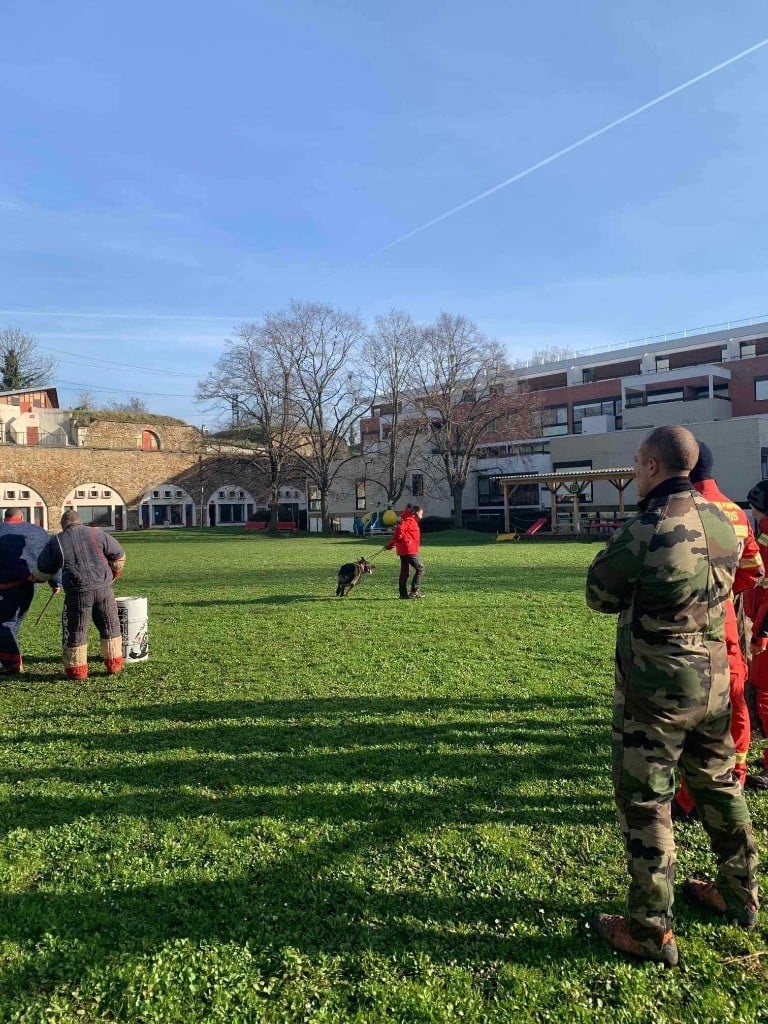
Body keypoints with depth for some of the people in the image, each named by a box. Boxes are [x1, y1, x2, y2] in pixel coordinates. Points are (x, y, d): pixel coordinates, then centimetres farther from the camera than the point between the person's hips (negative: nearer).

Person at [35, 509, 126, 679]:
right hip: (104, 588, 1)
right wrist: (112, 576, 28)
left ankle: (77, 669, 16)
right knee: (110, 626, 15)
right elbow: (119, 556, 12)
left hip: (78, 592, -1)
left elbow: (43, 572, 13)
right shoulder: (97, 534, 6)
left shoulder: (55, 542, 5)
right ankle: (114, 664, 21)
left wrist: (35, 577, 38)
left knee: (76, 630, 11)